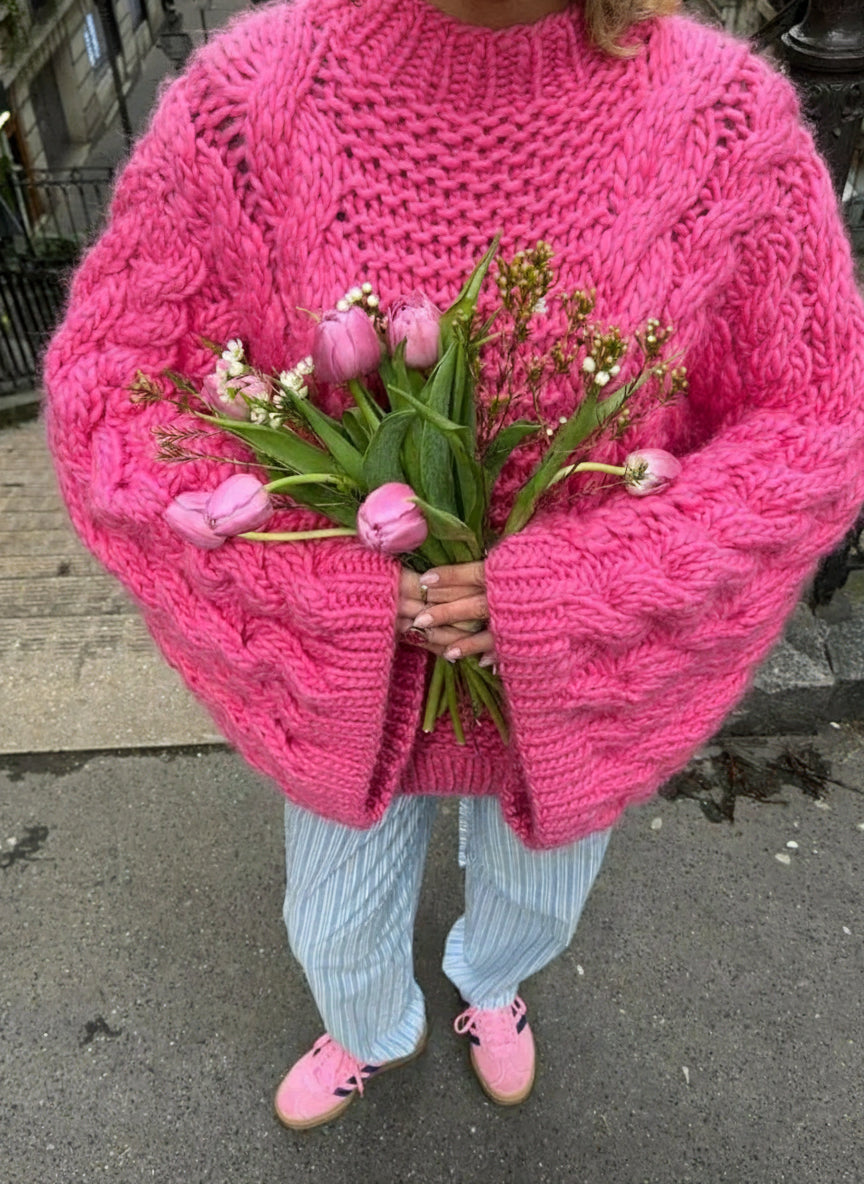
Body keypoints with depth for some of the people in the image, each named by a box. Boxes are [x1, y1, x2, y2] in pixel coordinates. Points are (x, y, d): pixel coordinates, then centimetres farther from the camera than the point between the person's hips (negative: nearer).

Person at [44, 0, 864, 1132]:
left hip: (571, 667, 1)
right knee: (335, 918, 27)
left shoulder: (724, 114, -18)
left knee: (537, 893, 30)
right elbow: (104, 385, -11)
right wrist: (333, 591, -23)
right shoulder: (249, 97, -18)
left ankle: (489, 980, 73)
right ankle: (374, 1033, 69)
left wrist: (555, 592, -25)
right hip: (347, 658, 1)